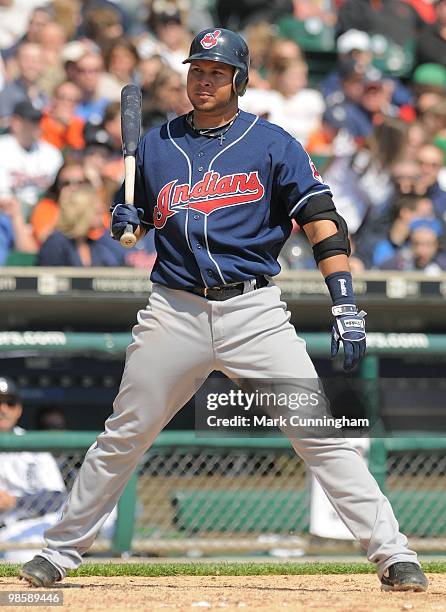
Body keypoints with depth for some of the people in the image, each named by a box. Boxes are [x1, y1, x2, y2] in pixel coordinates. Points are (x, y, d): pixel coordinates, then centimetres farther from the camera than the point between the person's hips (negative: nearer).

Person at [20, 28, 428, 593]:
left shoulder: (273, 144, 1)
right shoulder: (155, 146, 11)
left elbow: (321, 221, -5)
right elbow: (131, 217, 21)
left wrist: (344, 305, -16)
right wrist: (125, 222, -5)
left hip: (254, 310, -2)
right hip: (174, 311, 2)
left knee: (320, 433, -10)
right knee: (122, 437, 7)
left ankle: (392, 555, -8)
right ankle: (59, 552, 20)